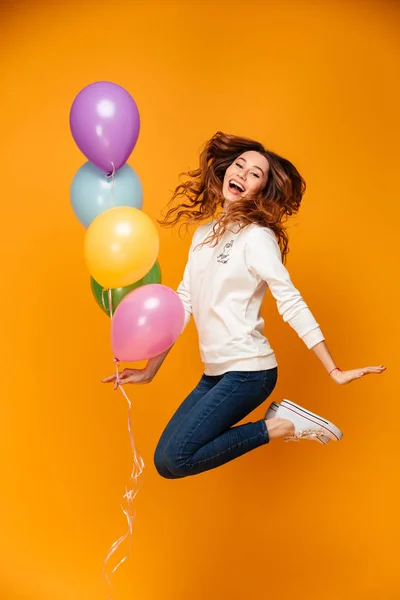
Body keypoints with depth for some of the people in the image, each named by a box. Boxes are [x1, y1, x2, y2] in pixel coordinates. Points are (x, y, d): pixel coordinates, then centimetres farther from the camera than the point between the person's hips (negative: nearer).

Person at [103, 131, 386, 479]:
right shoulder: (204, 232, 10)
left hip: (247, 371, -8)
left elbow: (291, 303, -14)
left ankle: (280, 426, -2)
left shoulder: (257, 236, -11)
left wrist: (334, 371, -18)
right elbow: (183, 303, 13)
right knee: (164, 462, 9)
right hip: (215, 373, 8)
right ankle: (277, 421, 12)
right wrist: (150, 370, 13)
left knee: (178, 458, -14)